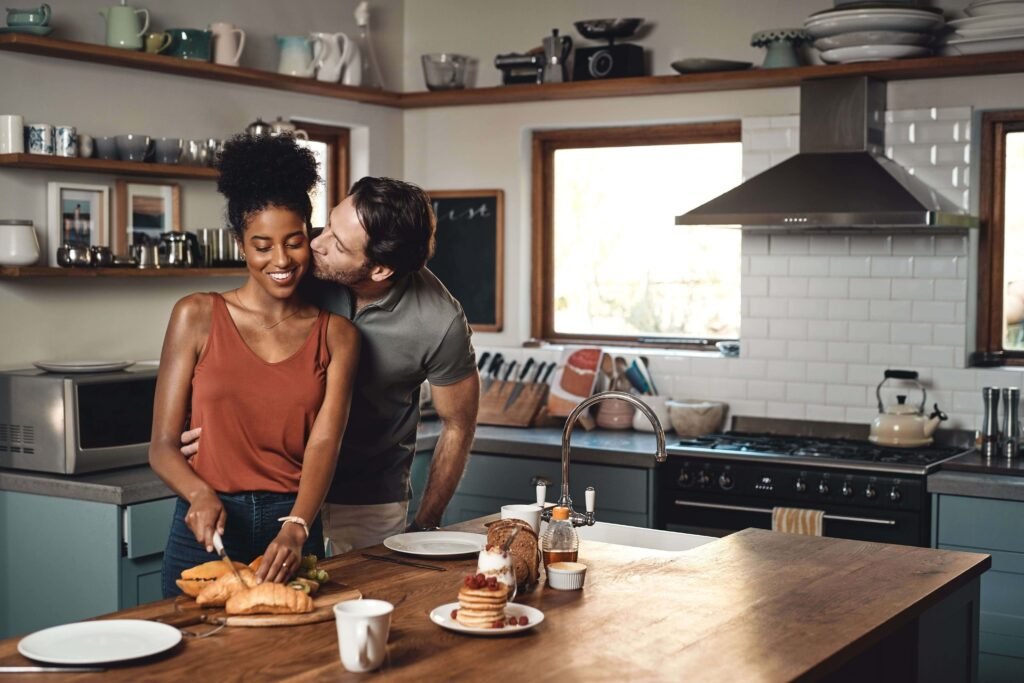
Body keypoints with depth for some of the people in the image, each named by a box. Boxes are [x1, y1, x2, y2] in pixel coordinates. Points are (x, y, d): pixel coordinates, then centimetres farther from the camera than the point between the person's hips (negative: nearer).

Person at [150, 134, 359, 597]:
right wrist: (201, 495, -22)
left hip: (295, 531, 1)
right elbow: (163, 445, -2)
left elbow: (324, 443, -10)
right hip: (206, 530, -1)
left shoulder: (335, 335, 2)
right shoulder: (197, 317, -1)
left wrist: (296, 529, -27)